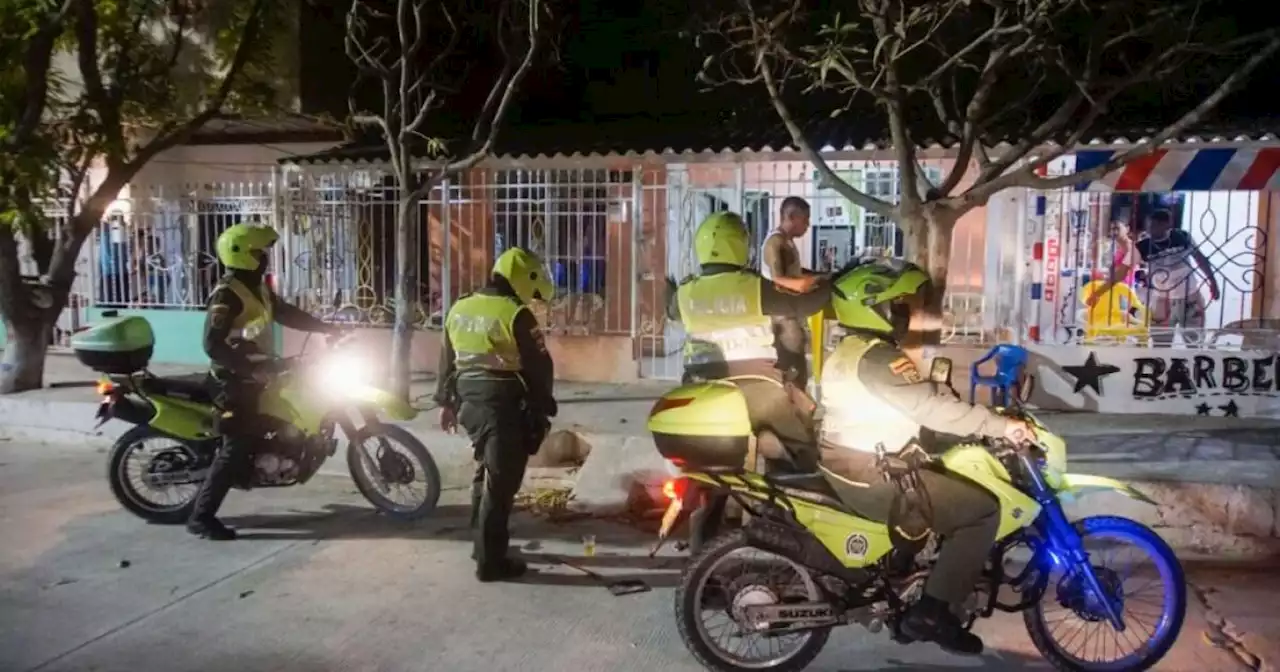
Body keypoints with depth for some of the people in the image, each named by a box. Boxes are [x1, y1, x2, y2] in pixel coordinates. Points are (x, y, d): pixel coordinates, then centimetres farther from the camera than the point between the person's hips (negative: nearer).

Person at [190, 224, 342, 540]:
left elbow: (288, 314, 19)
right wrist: (250, 369, -30)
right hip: (236, 380, -9)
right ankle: (201, 517, -2)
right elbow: (214, 345, -27)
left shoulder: (258, 289, 10)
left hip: (257, 375, 9)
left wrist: (328, 328, 12)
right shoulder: (226, 294, -19)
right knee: (238, 447, -10)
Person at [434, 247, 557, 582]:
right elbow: (538, 367, -11)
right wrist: (543, 408, 1)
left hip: (470, 402, 8)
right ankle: (490, 561, 4)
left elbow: (447, 360, 16)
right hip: (505, 407, -8)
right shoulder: (516, 315, -14)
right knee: (500, 483, -1)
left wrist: (447, 401, 24)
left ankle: (483, 545, 31)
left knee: (486, 474, 22)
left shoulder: (459, 309, 8)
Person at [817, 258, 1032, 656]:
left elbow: (917, 405, 13)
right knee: (984, 510, -5)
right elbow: (932, 407, -28)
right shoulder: (877, 358, -21)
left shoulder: (848, 351, 12)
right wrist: (1002, 426, -22)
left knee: (958, 488, 27)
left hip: (850, 466, 11)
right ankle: (932, 612, -4)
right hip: (873, 478, -11)